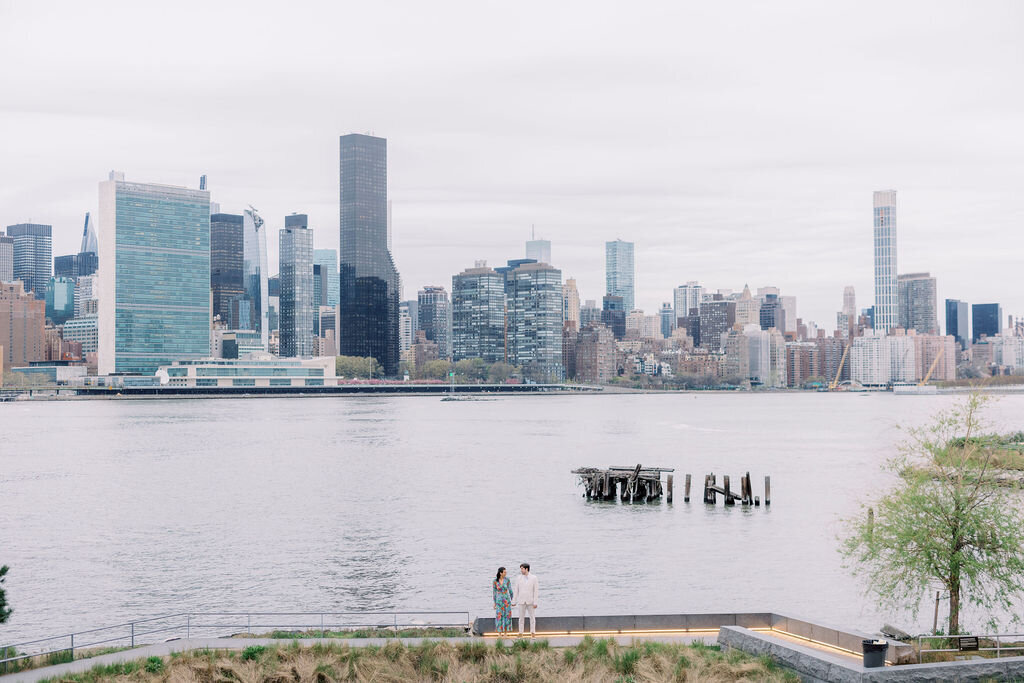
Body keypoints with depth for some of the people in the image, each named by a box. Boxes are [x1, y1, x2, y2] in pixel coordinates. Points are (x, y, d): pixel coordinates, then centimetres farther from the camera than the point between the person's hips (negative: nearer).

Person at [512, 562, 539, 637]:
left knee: (532, 617, 0)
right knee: (521, 618, 3)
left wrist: (535, 602, -10)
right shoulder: (519, 579, 3)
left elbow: (535, 591, -4)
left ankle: (532, 634, 6)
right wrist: (513, 602, 3)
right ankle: (520, 634, 7)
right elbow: (516, 591, 6)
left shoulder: (533, 578, -3)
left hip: (530, 602, -1)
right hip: (521, 602, 1)